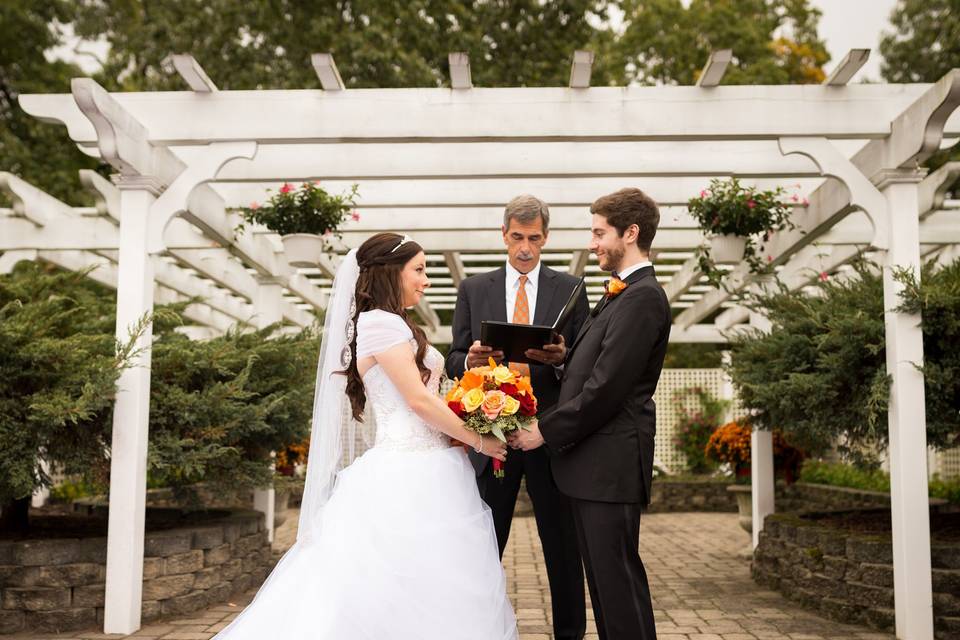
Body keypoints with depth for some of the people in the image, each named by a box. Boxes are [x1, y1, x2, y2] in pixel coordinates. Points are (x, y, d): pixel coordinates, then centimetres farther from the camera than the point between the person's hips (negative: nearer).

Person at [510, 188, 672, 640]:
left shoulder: (642, 297, -14)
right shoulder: (623, 295, 17)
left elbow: (607, 389, -20)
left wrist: (546, 431, -13)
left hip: (610, 464, -10)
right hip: (595, 463, 10)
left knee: (617, 578, -2)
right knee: (604, 576, 16)